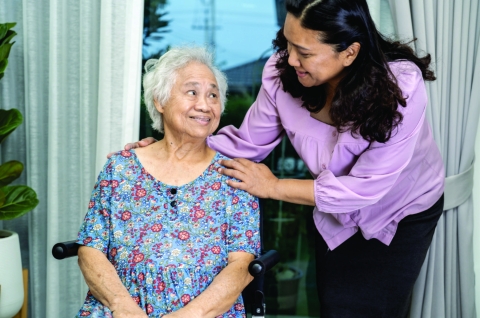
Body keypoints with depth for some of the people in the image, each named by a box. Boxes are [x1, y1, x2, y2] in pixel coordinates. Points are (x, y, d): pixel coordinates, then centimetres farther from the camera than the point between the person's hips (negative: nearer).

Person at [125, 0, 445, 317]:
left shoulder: (401, 88, -35)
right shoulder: (283, 71, -25)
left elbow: (366, 188, -32)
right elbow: (246, 144, -13)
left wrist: (274, 187, -30)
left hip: (403, 216, -3)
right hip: (337, 213, 3)